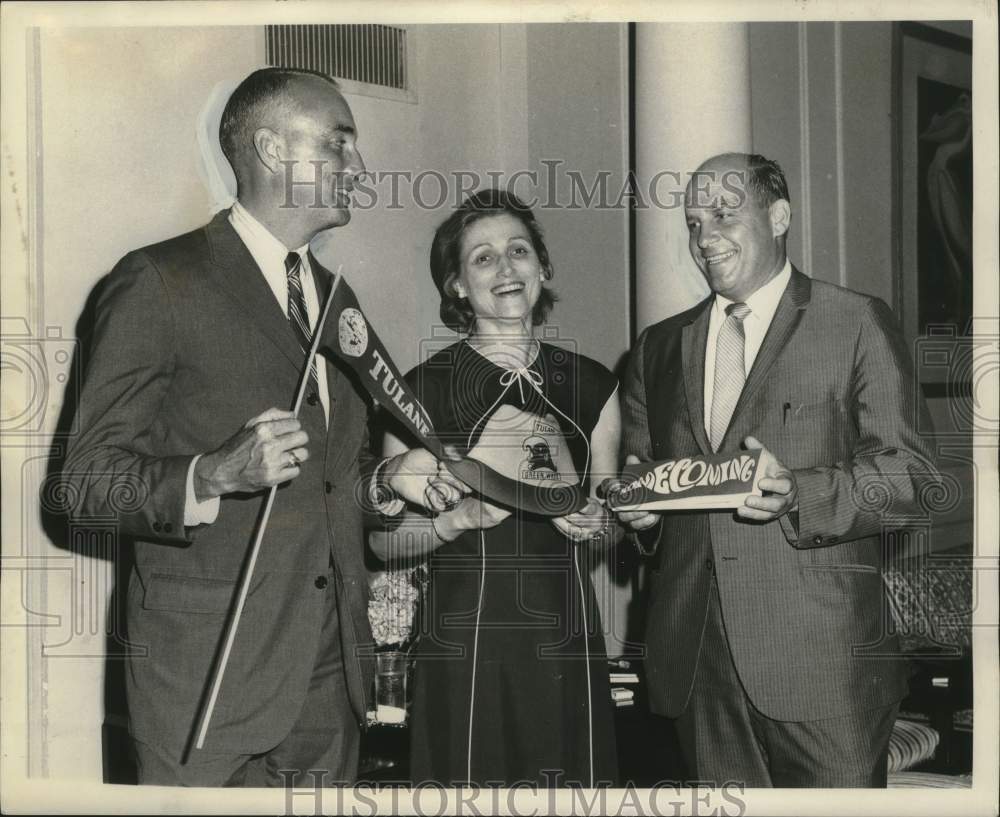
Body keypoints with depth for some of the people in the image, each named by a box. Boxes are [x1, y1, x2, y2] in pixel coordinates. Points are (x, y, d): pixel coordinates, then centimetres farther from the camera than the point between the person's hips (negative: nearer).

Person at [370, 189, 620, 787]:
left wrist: (591, 523, -6)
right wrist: (460, 518, -18)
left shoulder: (592, 383, 6)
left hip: (564, 644, 3)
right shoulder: (423, 389, -3)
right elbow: (382, 540, -2)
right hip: (462, 643, -3)